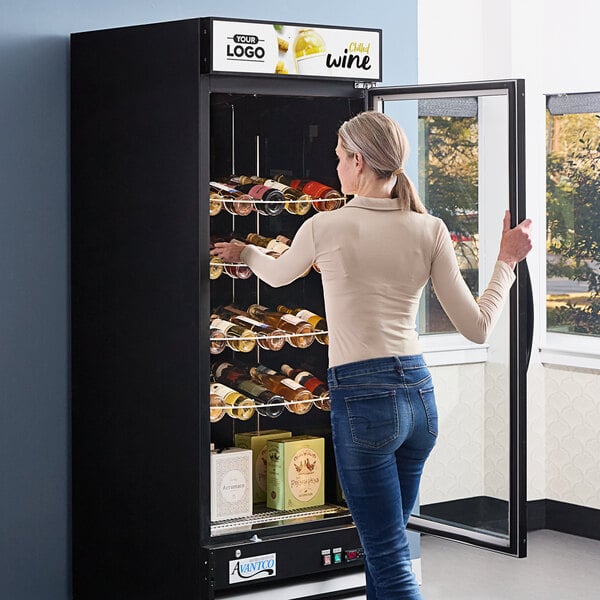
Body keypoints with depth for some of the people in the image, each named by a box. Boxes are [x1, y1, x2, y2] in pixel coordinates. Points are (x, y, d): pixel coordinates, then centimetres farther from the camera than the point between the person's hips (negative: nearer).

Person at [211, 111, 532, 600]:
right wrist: (507, 262, 16)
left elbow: (277, 274, 18)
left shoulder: (325, 228, -6)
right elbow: (477, 328, 1)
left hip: (362, 397, -5)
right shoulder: (430, 230, 2)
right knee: (384, 539, 22)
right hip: (420, 393, 5)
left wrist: (244, 251, 40)